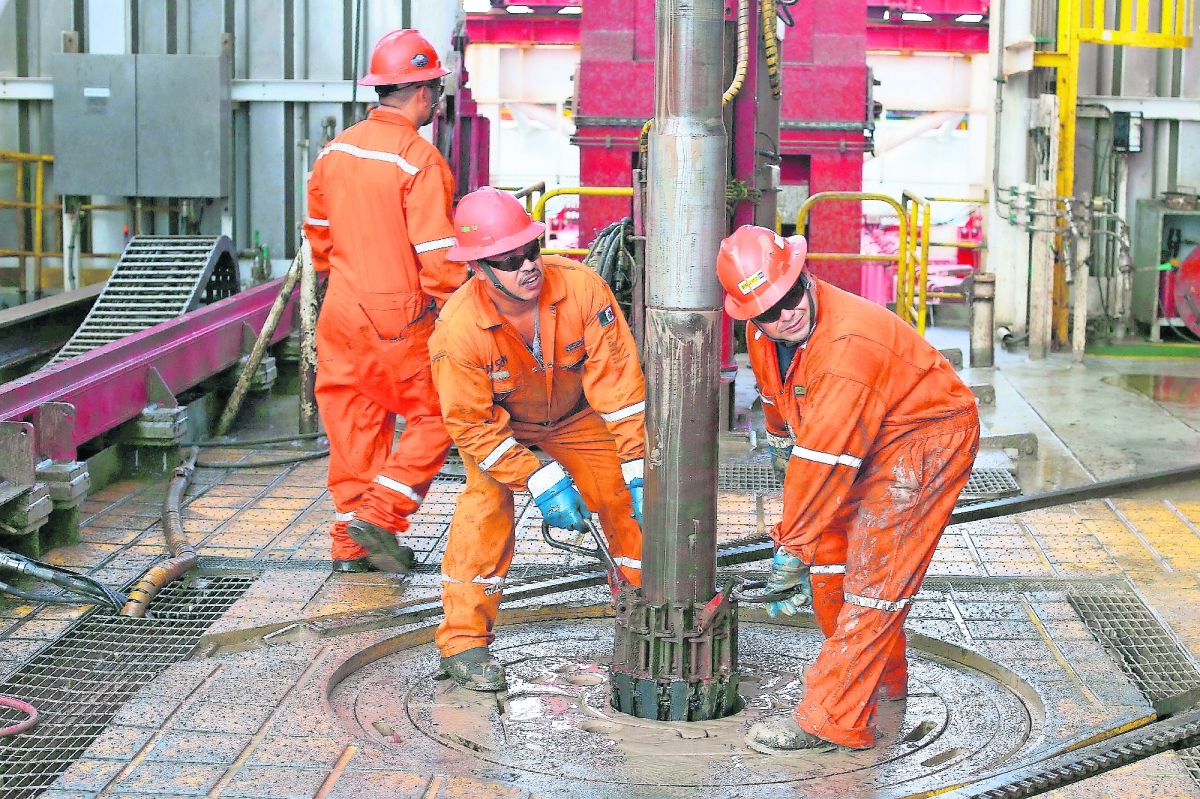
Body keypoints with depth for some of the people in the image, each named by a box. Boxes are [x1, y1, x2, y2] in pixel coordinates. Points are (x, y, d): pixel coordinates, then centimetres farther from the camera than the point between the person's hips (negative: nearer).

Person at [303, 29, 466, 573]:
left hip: (342, 312, 7)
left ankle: (351, 543, 20)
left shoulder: (335, 151, 6)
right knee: (434, 417, 8)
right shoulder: (420, 160, -16)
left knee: (353, 425, 14)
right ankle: (380, 515, -1)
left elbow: (318, 232, 17)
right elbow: (437, 253, -18)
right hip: (401, 318, -7)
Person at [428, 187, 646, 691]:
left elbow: (617, 381, -26)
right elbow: (473, 424, -26)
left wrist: (638, 470, -27)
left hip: (576, 417, 2)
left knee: (631, 504, -5)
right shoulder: (459, 329, -35)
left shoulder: (581, 287, -32)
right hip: (497, 424, -2)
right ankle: (463, 642, -8)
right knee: (485, 511, -22)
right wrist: (542, 480, -31)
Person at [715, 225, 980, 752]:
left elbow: (825, 457, -33)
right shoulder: (762, 335, -7)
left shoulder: (850, 340, -35)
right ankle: (884, 676, 27)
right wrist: (780, 438, 39)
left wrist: (791, 548, -28)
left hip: (926, 440, -9)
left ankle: (833, 718, -10)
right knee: (827, 554, 9)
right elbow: (779, 398, 20)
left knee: (874, 574, -13)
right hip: (865, 443, 9)